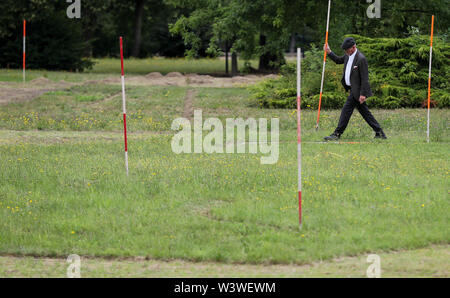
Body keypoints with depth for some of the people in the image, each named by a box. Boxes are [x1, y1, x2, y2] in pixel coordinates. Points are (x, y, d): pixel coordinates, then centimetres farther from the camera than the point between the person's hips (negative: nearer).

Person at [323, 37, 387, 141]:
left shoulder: (361, 59, -19)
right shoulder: (348, 56, 8)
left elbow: (365, 78, -19)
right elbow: (338, 60, 26)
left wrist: (363, 94, -22)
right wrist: (329, 52, 11)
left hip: (357, 90, -10)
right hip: (353, 89, 10)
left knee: (346, 110, -8)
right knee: (364, 112, 11)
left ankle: (337, 134, -5)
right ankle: (380, 133, 15)